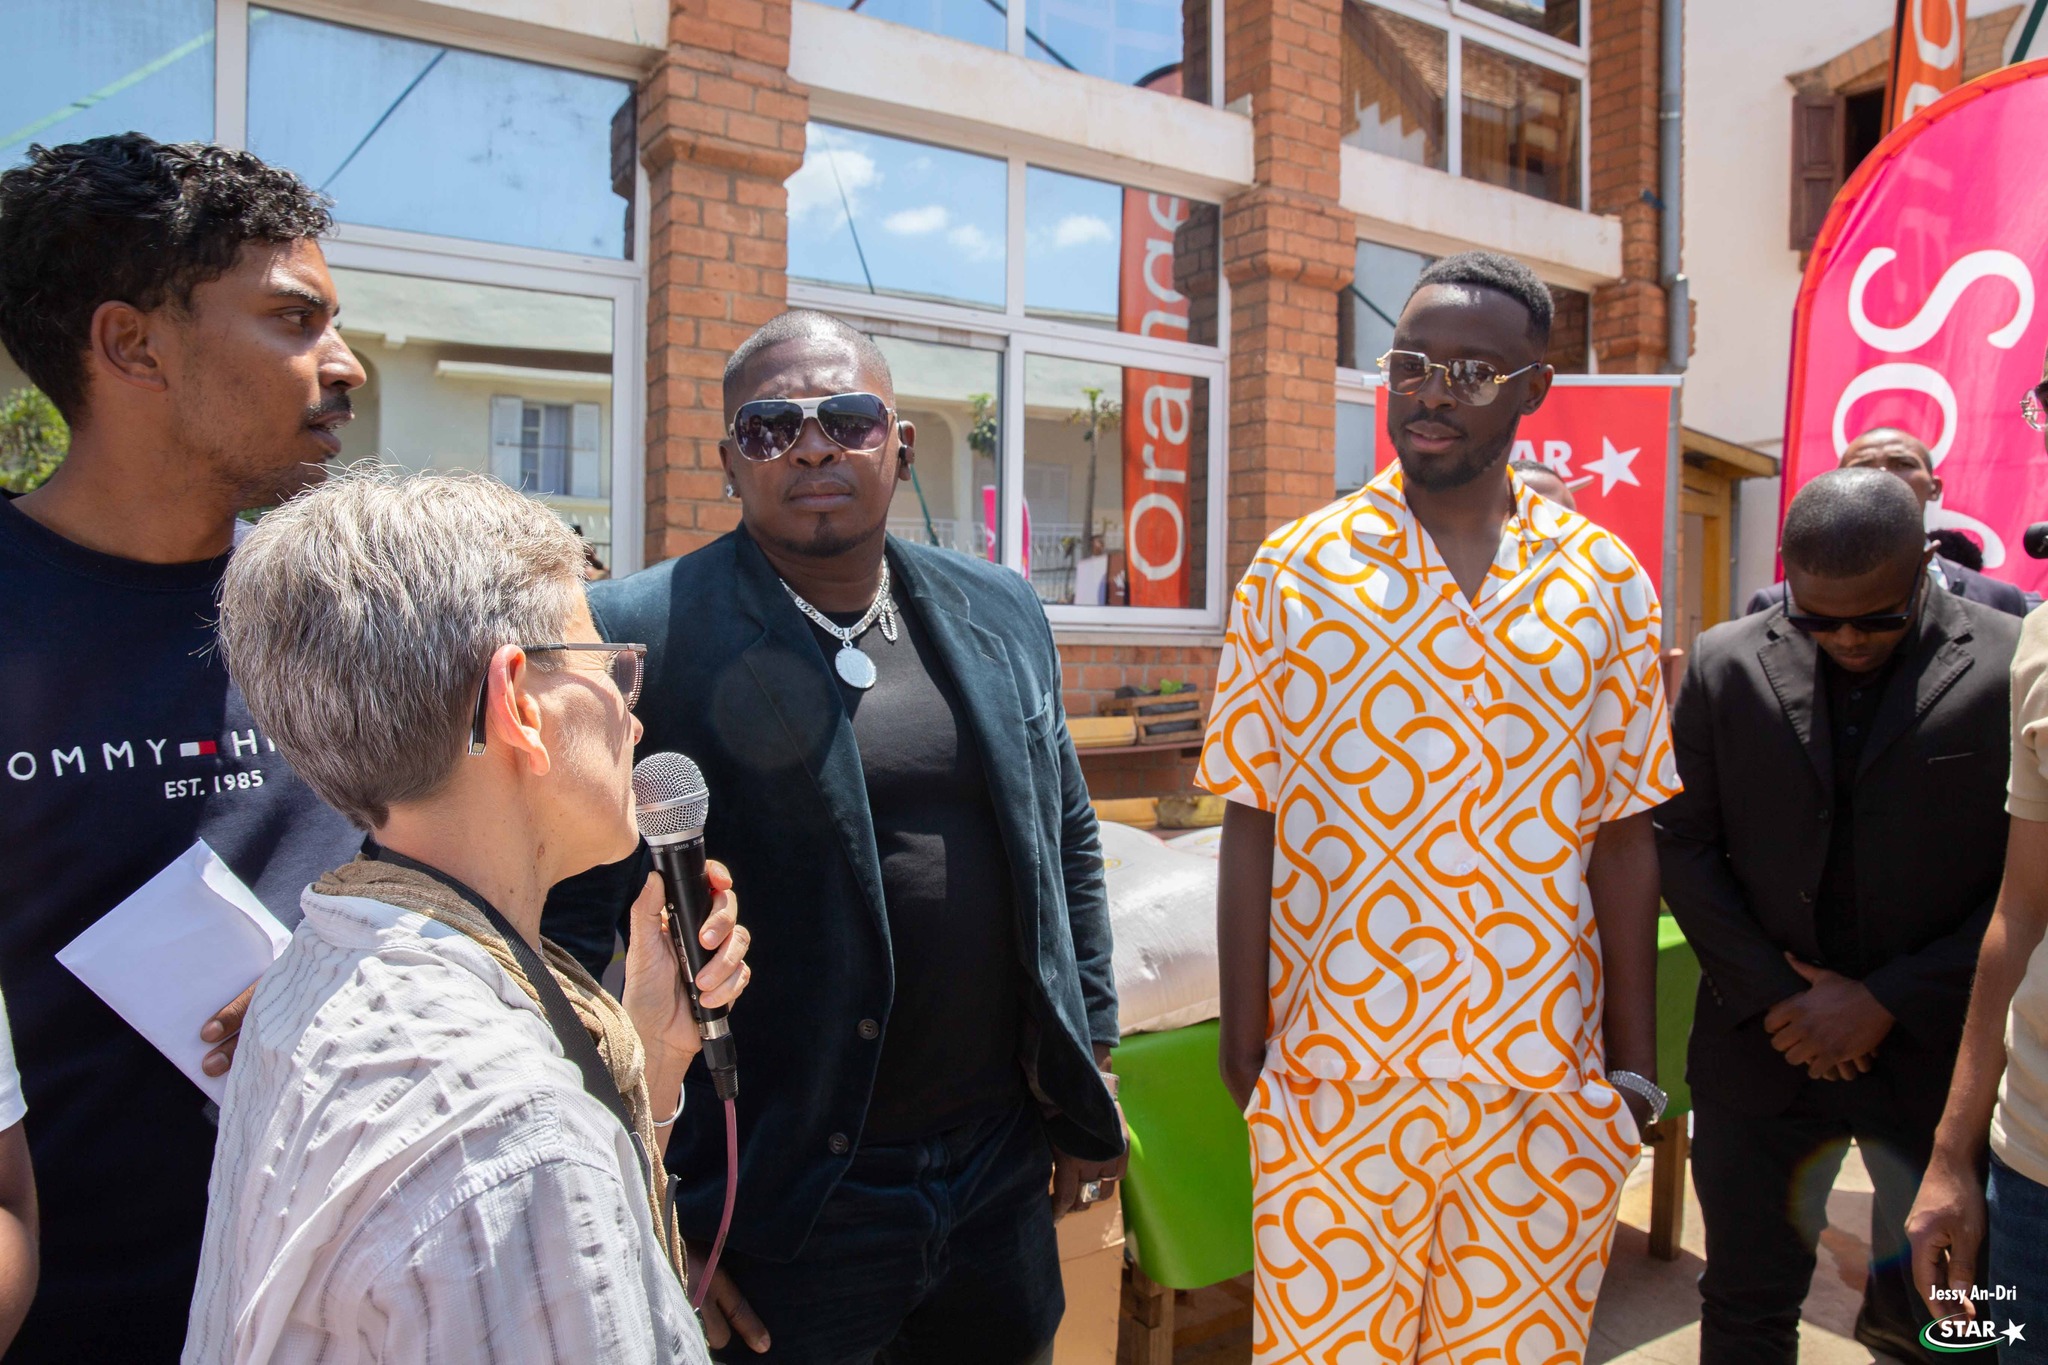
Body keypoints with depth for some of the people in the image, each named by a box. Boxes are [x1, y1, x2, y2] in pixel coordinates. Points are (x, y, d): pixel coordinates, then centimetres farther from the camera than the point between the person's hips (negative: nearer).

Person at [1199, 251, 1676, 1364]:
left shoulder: (1606, 582, 2)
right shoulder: (1293, 572, -3)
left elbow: (1622, 836, 5)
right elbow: (1252, 824, -3)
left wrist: (1634, 1064, 6)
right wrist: (1242, 1042, -3)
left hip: (1548, 1084, 2)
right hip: (1332, 1075, -1)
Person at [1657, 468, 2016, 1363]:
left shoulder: (2014, 668, -8)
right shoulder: (1725, 665, -2)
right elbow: (1682, 842, 0)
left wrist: (1891, 1002, -11)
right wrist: (1771, 993, -7)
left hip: (1935, 1054, -1)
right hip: (1763, 1048, 2)